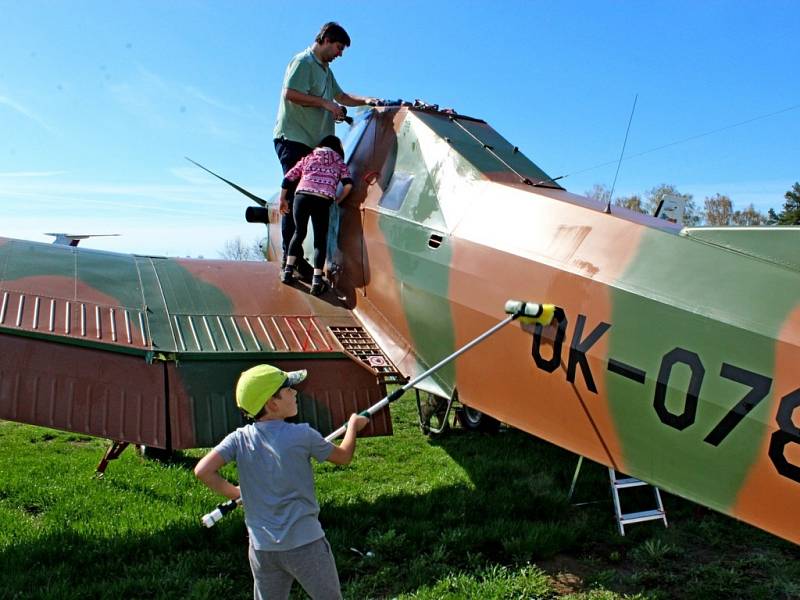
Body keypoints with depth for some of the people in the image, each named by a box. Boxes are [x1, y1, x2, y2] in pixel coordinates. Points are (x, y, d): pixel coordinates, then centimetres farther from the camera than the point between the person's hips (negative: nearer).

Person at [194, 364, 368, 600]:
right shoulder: (301, 435, -13)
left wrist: (233, 492, 4)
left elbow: (203, 470, -14)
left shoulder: (239, 439, -5)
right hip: (305, 544, -4)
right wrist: (353, 426, 21)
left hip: (262, 547, 4)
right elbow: (344, 456, 2)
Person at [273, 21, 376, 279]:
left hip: (312, 142, 9)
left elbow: (341, 96, 33)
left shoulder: (325, 69, 26)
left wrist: (365, 100, 17)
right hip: (293, 138, -9)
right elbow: (290, 93, -17)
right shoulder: (303, 62, -5)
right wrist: (325, 103, -12)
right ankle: (290, 256, -12)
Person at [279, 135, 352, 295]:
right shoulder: (339, 163, 23)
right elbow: (348, 184, 6)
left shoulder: (308, 158, 26)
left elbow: (288, 179, 18)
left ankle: (288, 270, 12)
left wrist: (283, 200, 27)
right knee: (320, 240, 7)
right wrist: (338, 200, 21)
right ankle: (317, 280, -7)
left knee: (299, 232, 21)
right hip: (323, 201, -1)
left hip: (301, 196, 1)